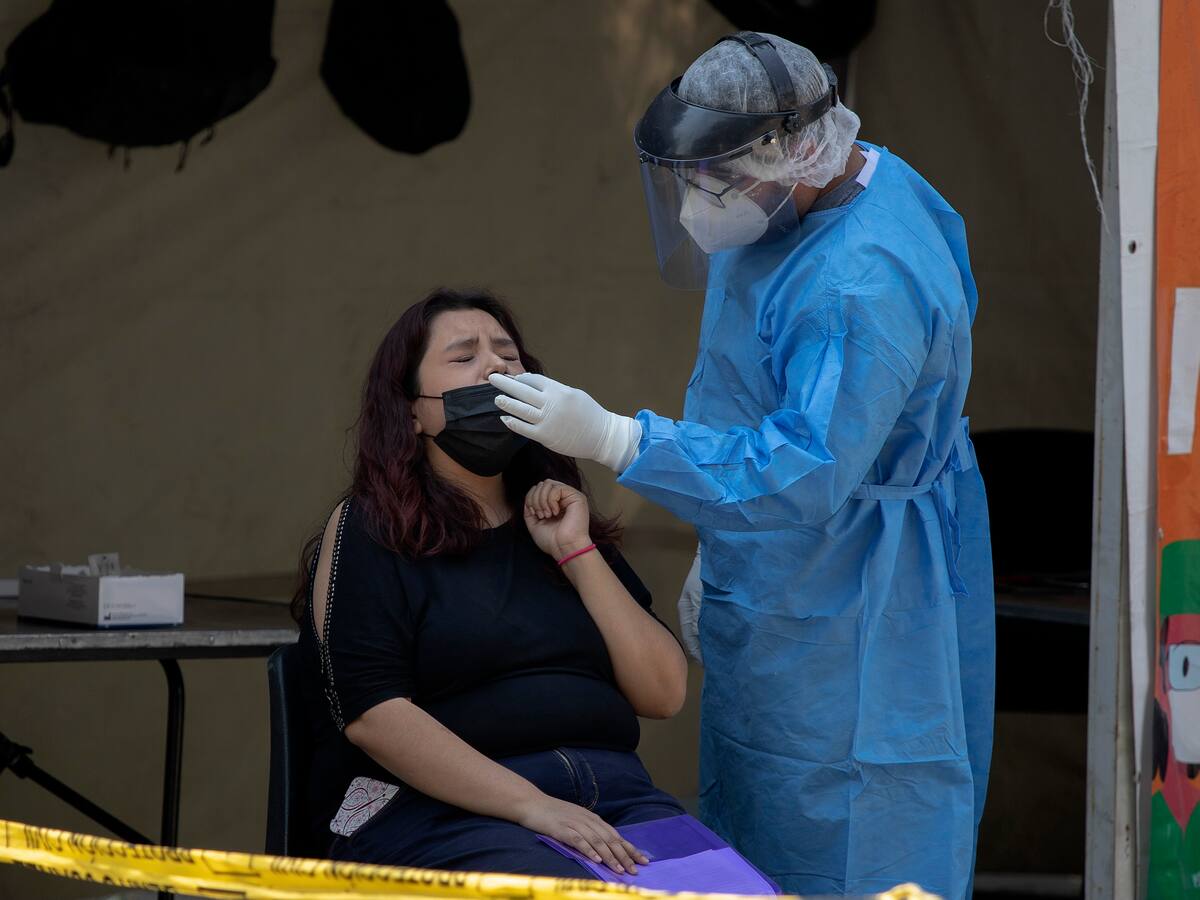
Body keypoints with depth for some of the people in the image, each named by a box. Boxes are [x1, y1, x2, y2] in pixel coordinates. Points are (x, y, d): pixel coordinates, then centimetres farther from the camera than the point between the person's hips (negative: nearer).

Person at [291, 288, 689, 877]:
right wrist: (532, 806, -19)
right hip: (440, 808, -5)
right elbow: (371, 712, -9)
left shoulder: (562, 523, 21)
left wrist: (576, 552, 3)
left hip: (611, 790, 5)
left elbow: (663, 694, 13)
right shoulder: (367, 530, 5)